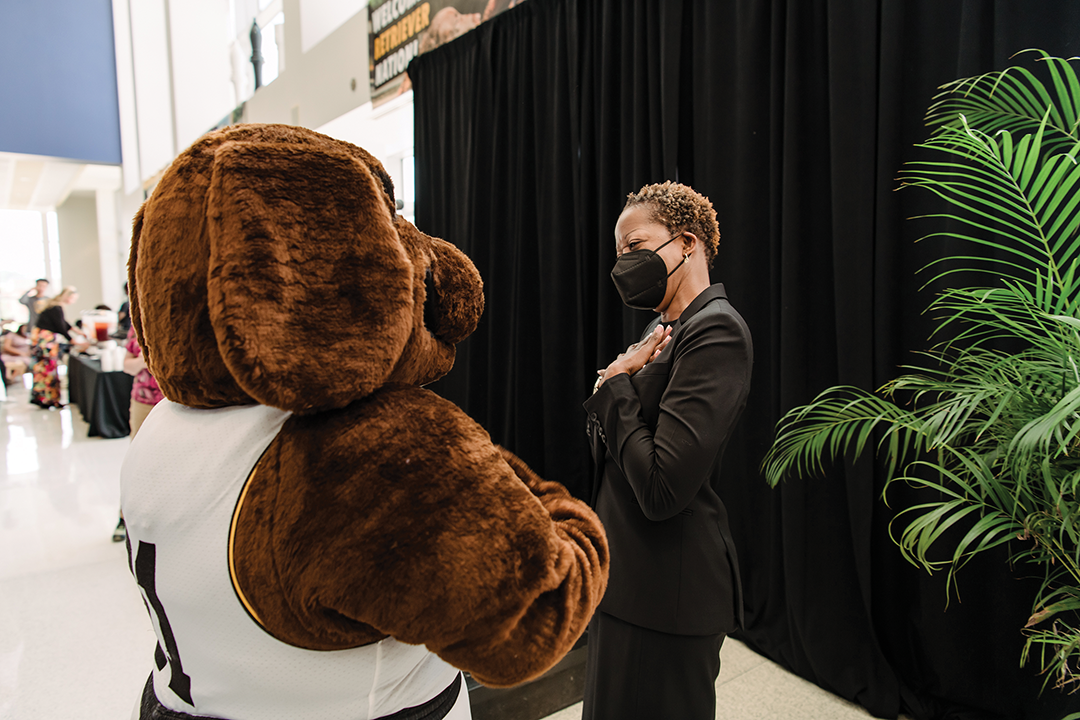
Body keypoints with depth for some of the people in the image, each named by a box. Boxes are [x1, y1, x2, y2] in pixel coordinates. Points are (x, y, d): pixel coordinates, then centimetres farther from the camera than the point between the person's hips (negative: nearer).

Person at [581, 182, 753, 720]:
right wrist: (614, 383, -8)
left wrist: (614, 386, -15)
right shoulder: (667, 326, 10)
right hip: (629, 573, 9)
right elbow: (610, 449, 10)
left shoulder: (715, 331, -20)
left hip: (667, 590, -9)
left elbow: (661, 489, -27)